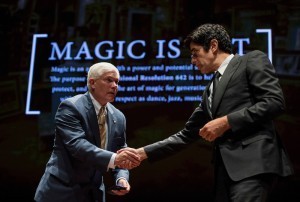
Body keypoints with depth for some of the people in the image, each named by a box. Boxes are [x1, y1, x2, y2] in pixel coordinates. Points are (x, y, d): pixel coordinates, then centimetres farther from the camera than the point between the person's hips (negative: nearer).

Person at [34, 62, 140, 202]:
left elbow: (120, 153, 9)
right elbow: (77, 144, -26)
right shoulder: (70, 107, -13)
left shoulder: (118, 118, 6)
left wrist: (121, 178, -12)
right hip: (62, 191, -6)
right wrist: (114, 159, -38)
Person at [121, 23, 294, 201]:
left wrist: (226, 121, -9)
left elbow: (274, 102, -8)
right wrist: (144, 153, 21)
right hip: (226, 168, 8)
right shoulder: (210, 90, 27)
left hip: (252, 161, -8)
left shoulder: (252, 61, 6)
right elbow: (187, 135, 26)